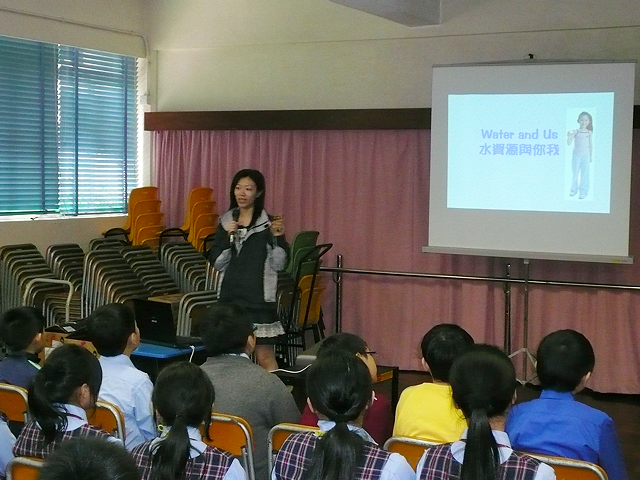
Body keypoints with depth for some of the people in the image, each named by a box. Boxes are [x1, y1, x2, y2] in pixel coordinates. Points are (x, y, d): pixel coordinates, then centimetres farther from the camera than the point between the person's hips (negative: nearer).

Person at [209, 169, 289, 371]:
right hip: (230, 297, 4)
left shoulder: (269, 223, -3)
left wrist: (277, 238, -19)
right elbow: (217, 264, 5)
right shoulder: (226, 222, 9)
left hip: (259, 298, -4)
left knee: (265, 357, -4)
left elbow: (279, 265, -4)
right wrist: (227, 237, -9)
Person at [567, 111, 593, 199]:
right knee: (575, 173, 7)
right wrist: (569, 135, -27)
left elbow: (591, 145, 8)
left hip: (585, 156, 0)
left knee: (584, 174, 2)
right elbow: (569, 143, -9)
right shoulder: (575, 132, -4)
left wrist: (591, 156, 10)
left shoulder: (589, 132, 1)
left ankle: (583, 191, 9)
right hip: (576, 155, 0)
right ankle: (574, 189, 20)